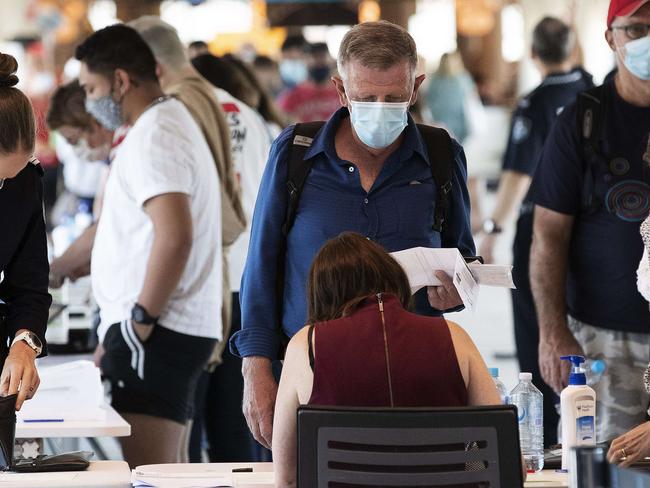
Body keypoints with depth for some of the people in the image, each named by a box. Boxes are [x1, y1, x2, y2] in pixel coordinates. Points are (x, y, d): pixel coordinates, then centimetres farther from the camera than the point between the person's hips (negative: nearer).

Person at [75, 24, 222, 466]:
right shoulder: (173, 122, 19)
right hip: (183, 327, 11)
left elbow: (175, 235, -27)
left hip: (154, 334, -11)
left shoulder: (153, 138, -14)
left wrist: (141, 318, -21)